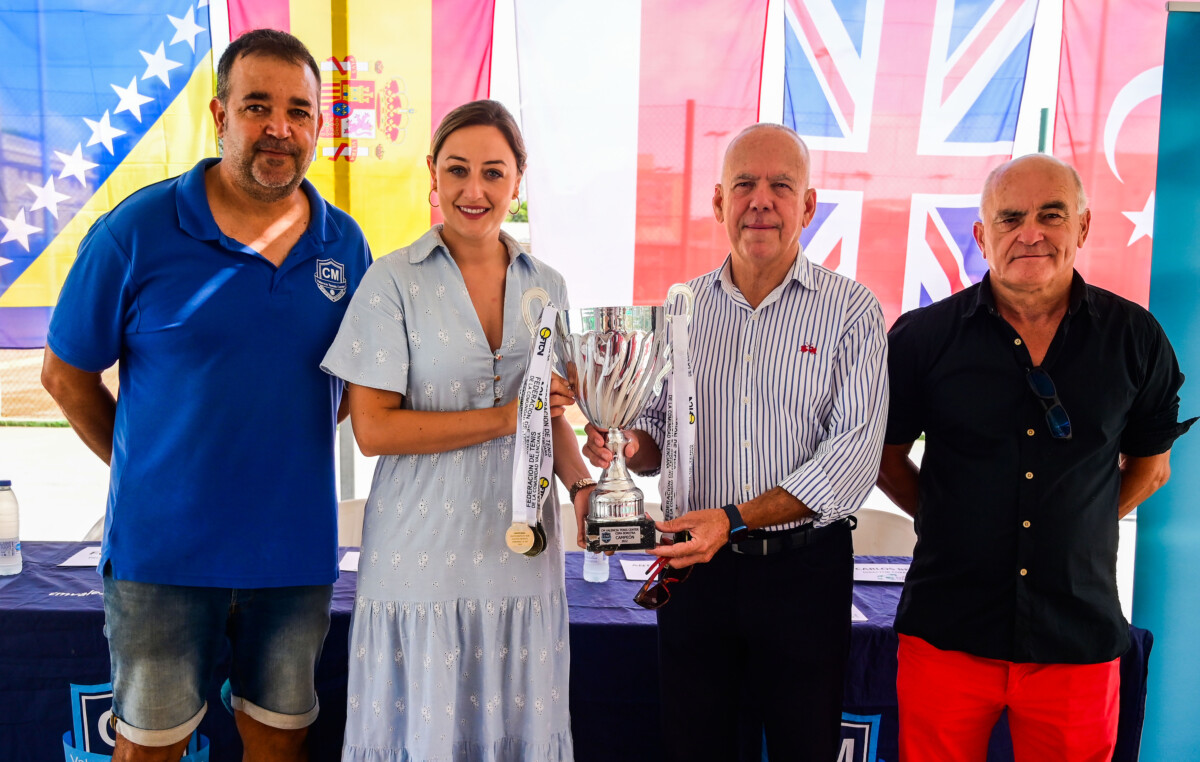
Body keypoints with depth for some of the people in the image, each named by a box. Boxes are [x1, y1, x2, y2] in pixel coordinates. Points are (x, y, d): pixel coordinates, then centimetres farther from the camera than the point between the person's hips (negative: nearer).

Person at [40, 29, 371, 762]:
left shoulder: (345, 245, 0)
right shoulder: (135, 232, -10)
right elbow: (67, 374, -1)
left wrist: (295, 446, 4)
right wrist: (146, 466, 2)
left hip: (299, 541, 3)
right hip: (164, 543, -2)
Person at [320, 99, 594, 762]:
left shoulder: (546, 287, 8)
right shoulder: (394, 280, -6)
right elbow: (373, 429, -11)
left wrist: (582, 485, -4)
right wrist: (504, 418, -15)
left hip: (522, 554, 4)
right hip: (423, 555, -3)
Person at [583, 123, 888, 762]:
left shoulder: (851, 310, -5)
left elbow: (855, 453, -14)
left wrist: (736, 518, -22)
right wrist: (630, 448, -10)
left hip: (805, 569, -2)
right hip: (695, 565, 3)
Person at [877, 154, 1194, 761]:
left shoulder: (1134, 337, 2)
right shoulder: (922, 337, -3)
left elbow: (1150, 464, 15)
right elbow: (885, 455, 9)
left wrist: (1074, 527, 8)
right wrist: (950, 522, 4)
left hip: (1079, 642, 1)